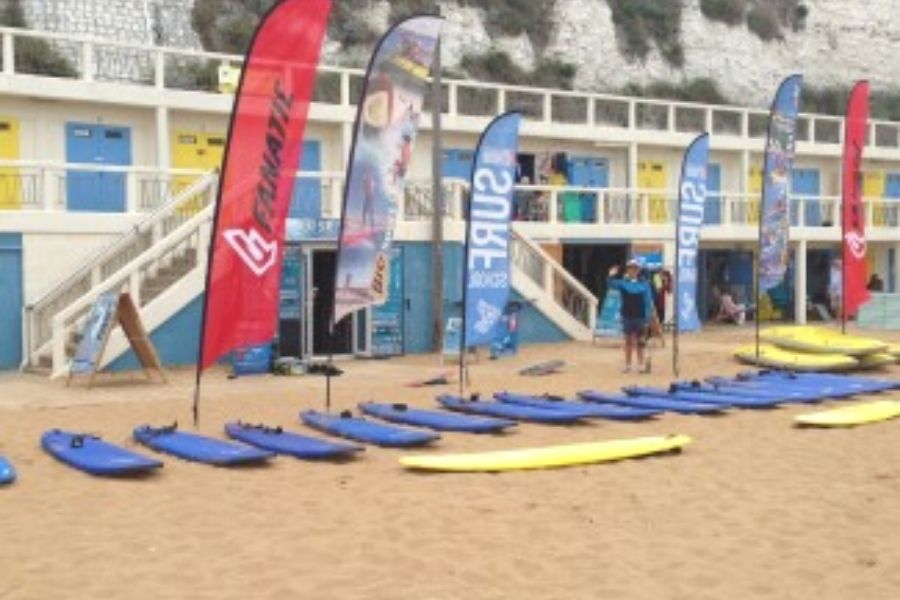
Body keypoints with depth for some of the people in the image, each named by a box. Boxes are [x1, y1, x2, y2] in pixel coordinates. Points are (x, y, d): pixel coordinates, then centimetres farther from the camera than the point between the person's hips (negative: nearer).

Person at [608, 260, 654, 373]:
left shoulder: (644, 284, -2)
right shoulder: (623, 283, -1)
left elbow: (648, 302, -2)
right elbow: (613, 285, -18)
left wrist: (647, 318, -6)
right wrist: (611, 276, -38)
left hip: (640, 316, -1)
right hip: (627, 316, 1)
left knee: (639, 340, 7)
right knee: (628, 340, 8)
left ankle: (641, 364, 15)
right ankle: (627, 365, 16)